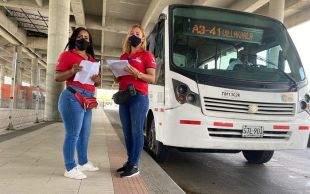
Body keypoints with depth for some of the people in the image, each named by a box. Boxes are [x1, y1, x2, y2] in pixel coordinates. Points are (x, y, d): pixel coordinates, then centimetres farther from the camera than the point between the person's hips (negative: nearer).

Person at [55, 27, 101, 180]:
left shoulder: (91, 59, 20)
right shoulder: (67, 55, 1)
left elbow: (97, 83, 20)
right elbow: (57, 77, -5)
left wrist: (97, 79, -3)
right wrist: (72, 71, -21)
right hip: (73, 97, -7)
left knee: (85, 134, 12)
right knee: (73, 134, -5)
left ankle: (83, 162, 26)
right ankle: (70, 168, 4)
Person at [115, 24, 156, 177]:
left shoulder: (147, 55, 3)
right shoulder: (123, 57, 21)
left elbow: (152, 79, -5)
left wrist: (136, 73, -19)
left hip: (139, 97, -6)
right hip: (123, 96, 7)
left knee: (137, 131, -7)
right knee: (127, 132, 9)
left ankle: (134, 165, -1)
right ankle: (129, 161, 18)